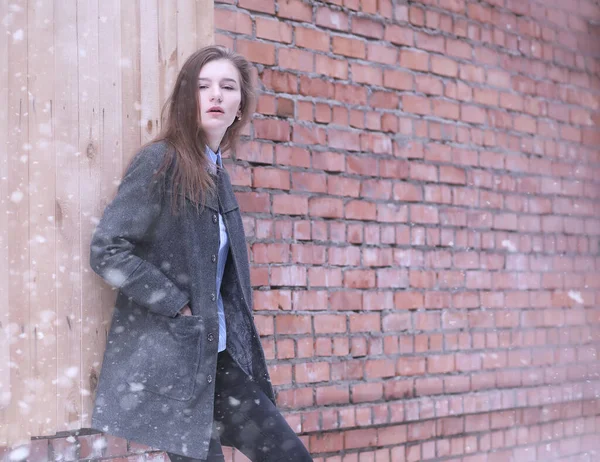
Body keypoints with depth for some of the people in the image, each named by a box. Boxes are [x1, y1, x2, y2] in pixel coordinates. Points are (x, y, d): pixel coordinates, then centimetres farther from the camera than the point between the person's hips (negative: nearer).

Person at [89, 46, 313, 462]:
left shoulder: (217, 174, 14)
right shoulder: (158, 162, -8)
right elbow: (107, 250, -16)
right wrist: (180, 307, -14)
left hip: (216, 355, 7)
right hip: (167, 357, -7)